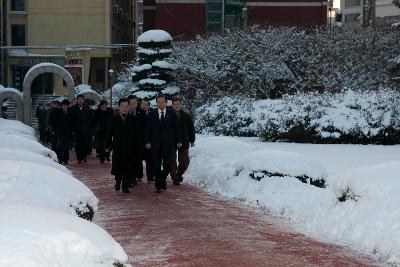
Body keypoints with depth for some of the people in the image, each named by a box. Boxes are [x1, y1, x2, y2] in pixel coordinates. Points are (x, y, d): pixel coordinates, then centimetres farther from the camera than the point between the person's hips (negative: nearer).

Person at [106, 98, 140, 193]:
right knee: (117, 167, 2)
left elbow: (136, 134, 6)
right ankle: (118, 182, 28)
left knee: (128, 168, -2)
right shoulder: (114, 119, 3)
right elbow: (109, 133, 3)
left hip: (130, 148, 0)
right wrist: (108, 145, -3)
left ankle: (125, 186, 6)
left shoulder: (132, 119, 5)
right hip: (117, 147, 0)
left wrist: (136, 146, 0)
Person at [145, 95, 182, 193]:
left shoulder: (171, 114, 6)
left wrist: (178, 141, 0)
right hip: (156, 144, 0)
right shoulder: (151, 115, 6)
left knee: (167, 165, -4)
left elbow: (176, 128, 6)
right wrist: (147, 141, -5)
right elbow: (148, 129, 4)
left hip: (168, 144, 0)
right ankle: (158, 185, 10)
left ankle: (163, 180, 21)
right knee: (156, 166, 2)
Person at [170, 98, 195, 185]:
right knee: (172, 161, 1)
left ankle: (179, 174, 23)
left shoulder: (186, 116, 5)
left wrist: (192, 141, 9)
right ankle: (175, 178, 13)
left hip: (183, 143, 2)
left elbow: (191, 129, 12)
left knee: (185, 161, -1)